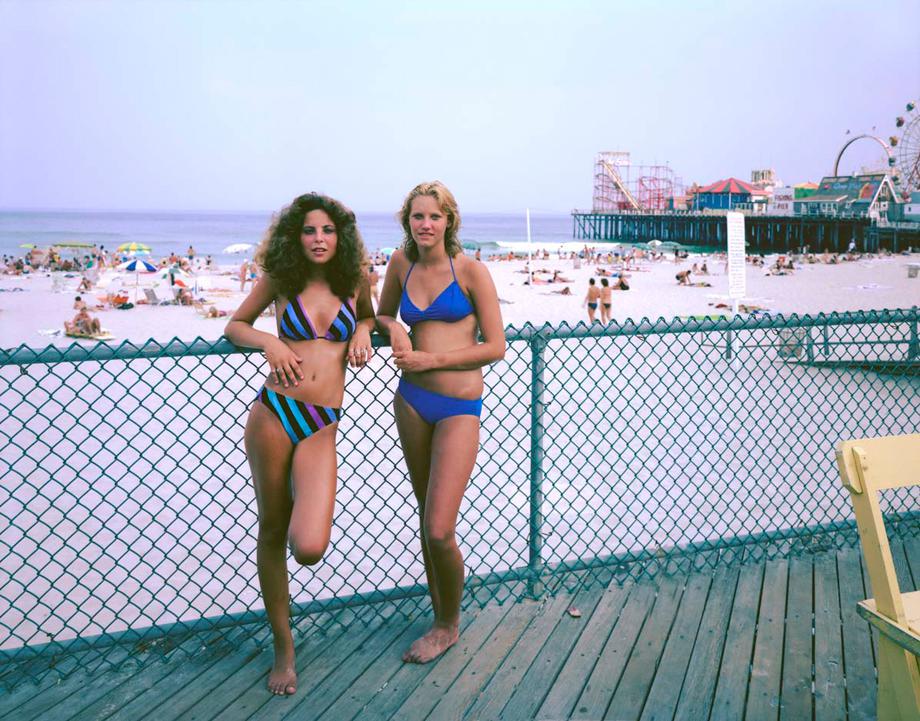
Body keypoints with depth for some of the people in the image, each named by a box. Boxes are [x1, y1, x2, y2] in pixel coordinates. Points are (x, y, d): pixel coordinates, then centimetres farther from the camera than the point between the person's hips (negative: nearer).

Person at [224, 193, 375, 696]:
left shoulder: (353, 281, 8)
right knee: (271, 533, 8)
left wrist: (363, 330, 5)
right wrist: (269, 342, -6)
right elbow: (235, 325, 15)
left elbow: (368, 316, 29)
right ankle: (283, 648, 26)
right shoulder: (280, 278, 4)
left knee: (310, 547, -15)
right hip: (273, 413, 0)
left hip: (321, 427, 0)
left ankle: (301, 510, 24)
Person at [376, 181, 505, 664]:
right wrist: (394, 328, -1)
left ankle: (449, 626, 17)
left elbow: (495, 347, -8)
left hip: (458, 408, -5)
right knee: (426, 514, 15)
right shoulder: (401, 262, 6)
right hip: (411, 401, 5)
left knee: (439, 530, -9)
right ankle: (440, 619, 32)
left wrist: (431, 359, -12)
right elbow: (382, 314, 22)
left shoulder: (470, 270, -7)